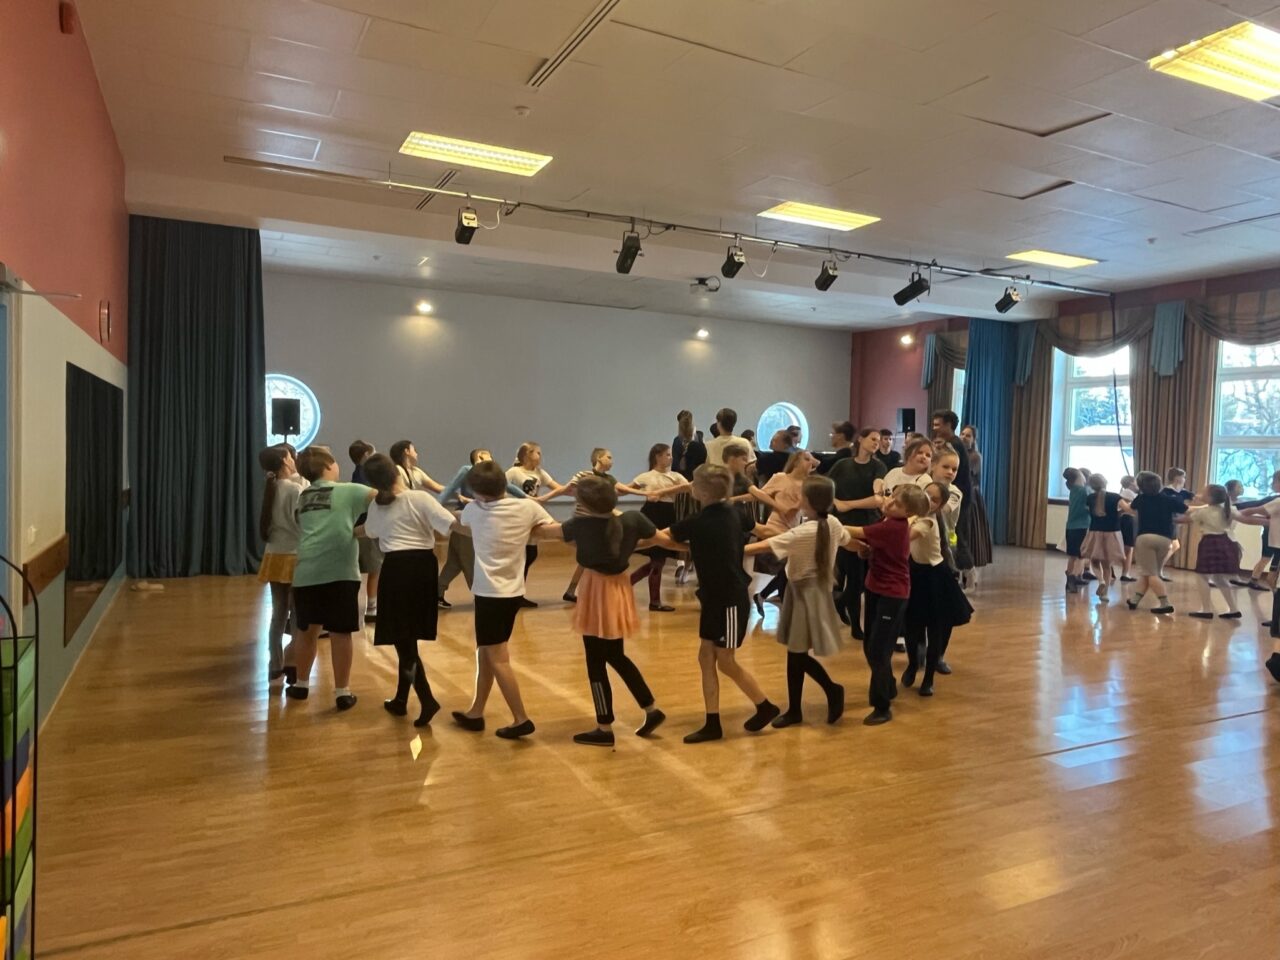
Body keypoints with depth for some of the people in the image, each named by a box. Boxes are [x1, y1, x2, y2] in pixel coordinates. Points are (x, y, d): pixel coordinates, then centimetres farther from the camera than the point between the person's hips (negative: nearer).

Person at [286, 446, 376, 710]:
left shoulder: (303, 497, 18)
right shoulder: (348, 491, 1)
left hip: (306, 572, 5)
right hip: (339, 572, -5)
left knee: (307, 630, 18)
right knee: (340, 632, 2)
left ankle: (301, 684, 32)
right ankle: (342, 692, 7)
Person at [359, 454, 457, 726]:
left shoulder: (375, 507, 6)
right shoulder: (420, 498, -5)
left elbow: (369, 532, 29)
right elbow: (452, 525, -17)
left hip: (396, 568, -1)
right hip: (423, 566, 1)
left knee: (403, 638, 2)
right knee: (408, 637, 14)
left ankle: (427, 700, -12)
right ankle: (401, 699, 26)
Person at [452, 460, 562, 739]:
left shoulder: (473, 510, -5)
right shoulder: (529, 507, -4)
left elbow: (463, 529, 16)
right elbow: (555, 530, -5)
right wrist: (528, 533, 5)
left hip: (490, 593, -5)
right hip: (513, 592, 5)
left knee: (497, 659, 1)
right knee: (485, 652, 17)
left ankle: (521, 720, 0)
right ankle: (476, 712, 26)